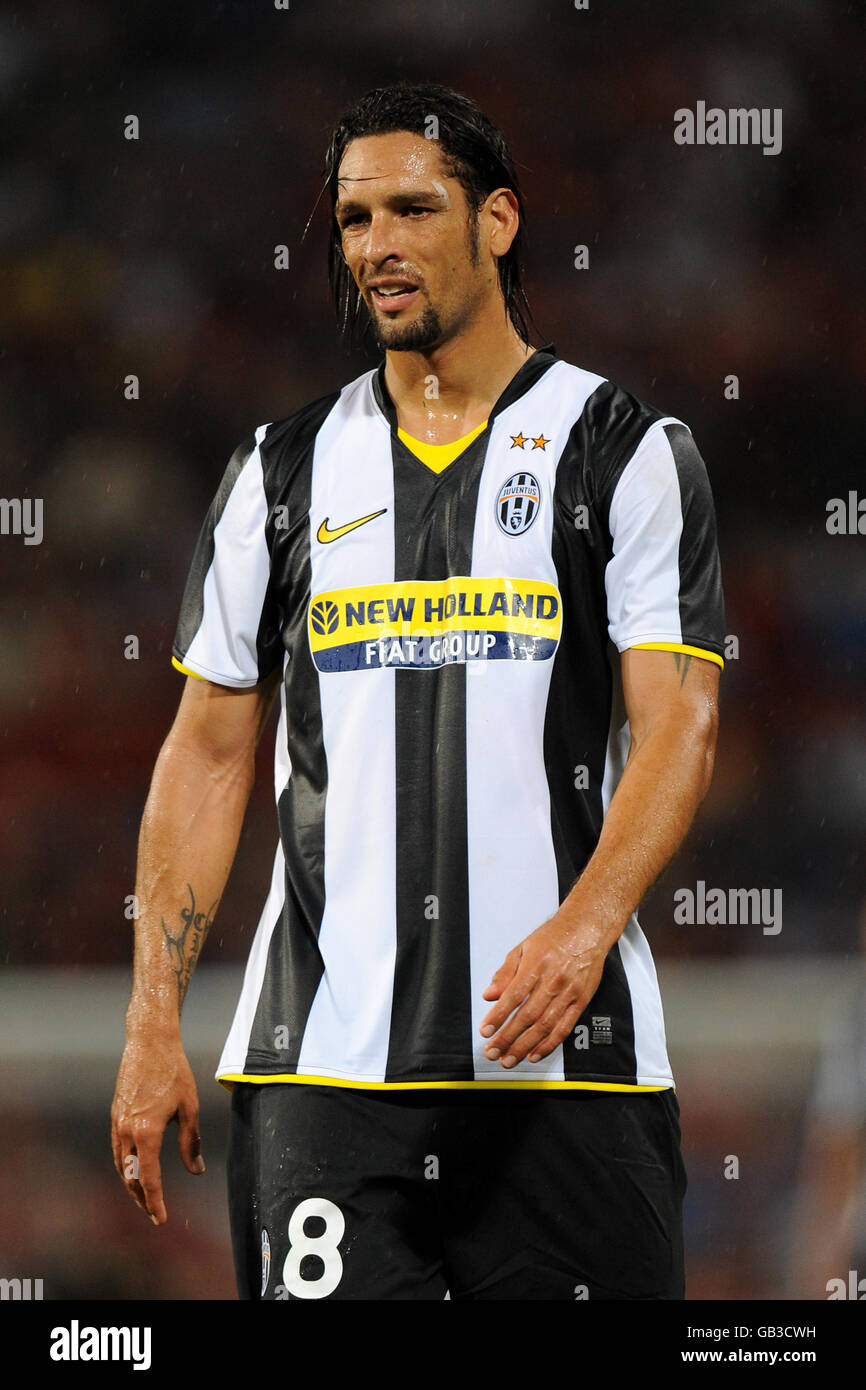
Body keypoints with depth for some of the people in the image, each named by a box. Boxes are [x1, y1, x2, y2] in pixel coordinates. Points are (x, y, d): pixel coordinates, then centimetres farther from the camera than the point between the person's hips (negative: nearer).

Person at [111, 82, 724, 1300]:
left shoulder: (627, 455, 3)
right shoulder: (285, 470, 13)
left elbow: (677, 728, -6)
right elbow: (209, 753, 14)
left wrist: (583, 927, -24)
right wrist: (153, 1028, 6)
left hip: (561, 1060, -2)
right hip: (322, 1058, 2)